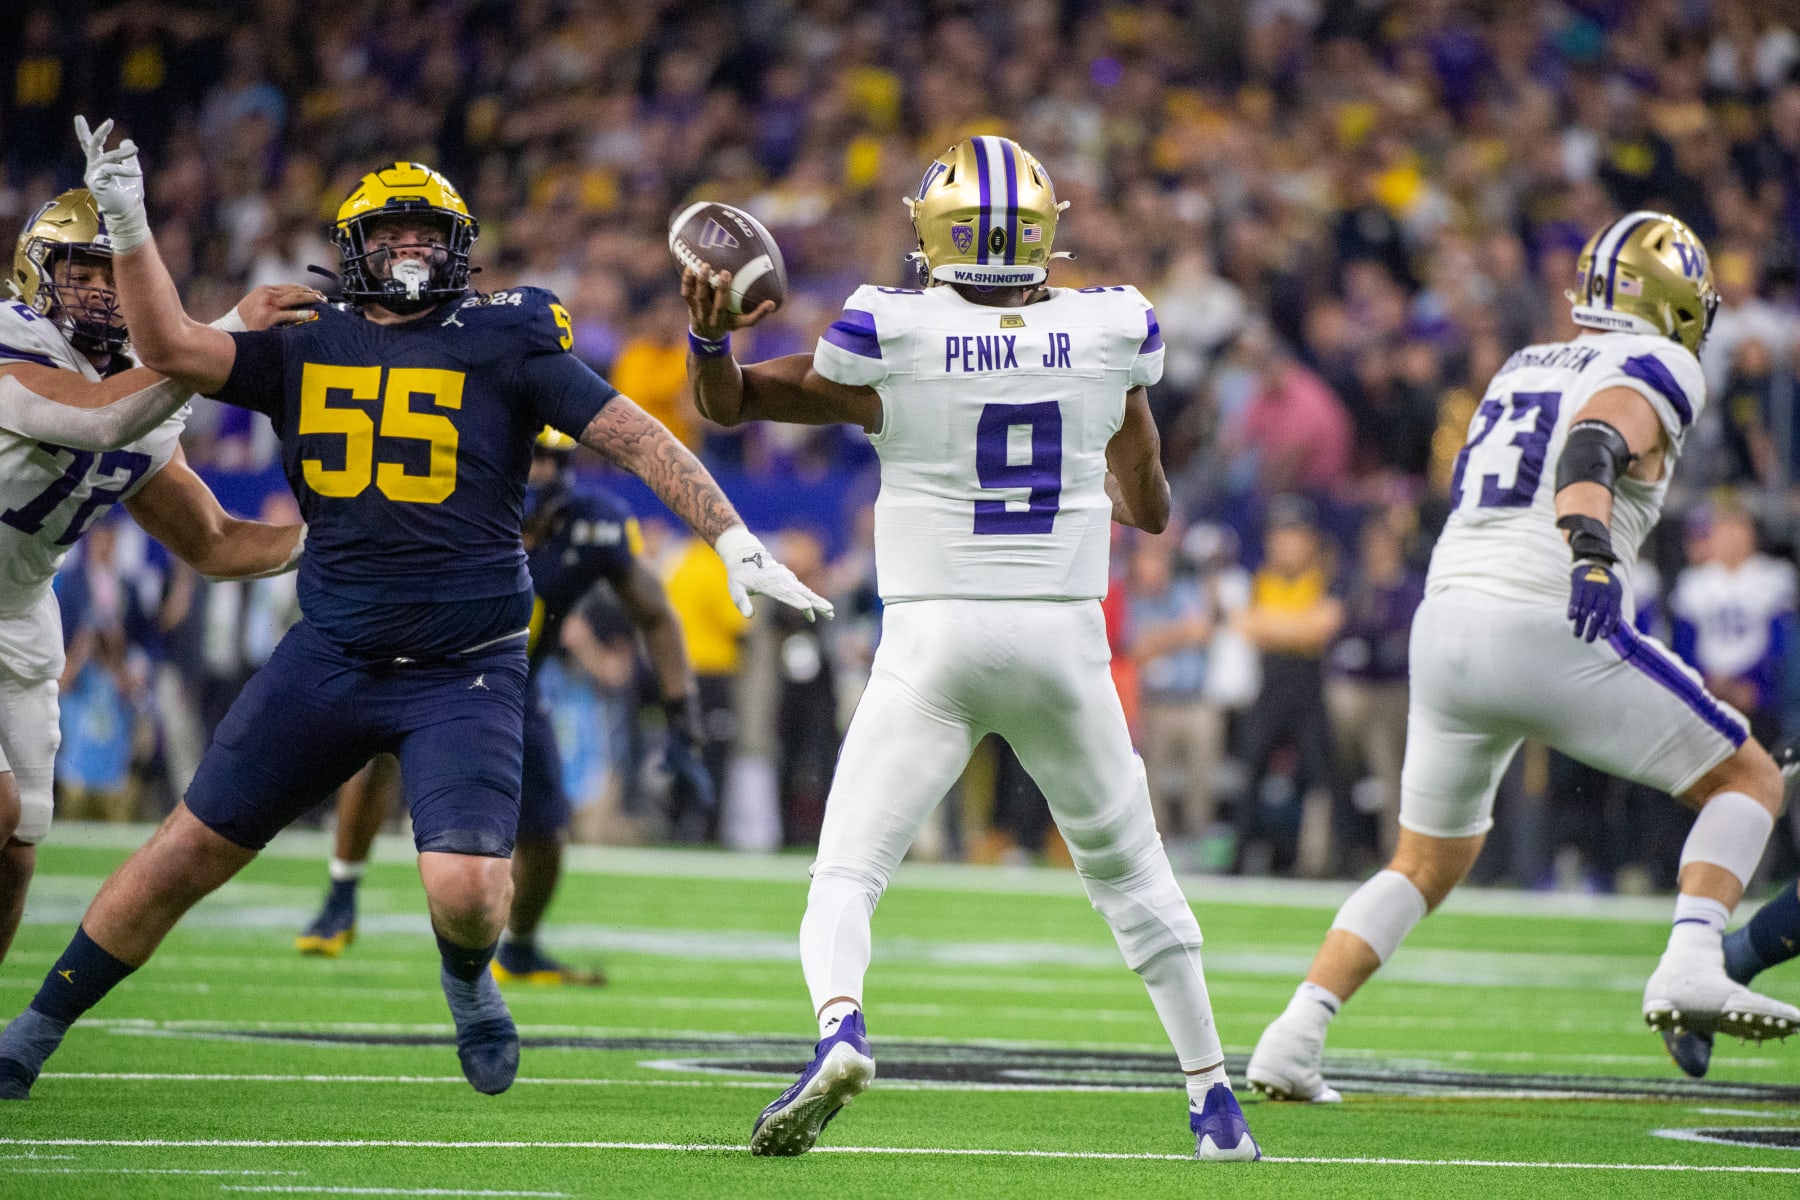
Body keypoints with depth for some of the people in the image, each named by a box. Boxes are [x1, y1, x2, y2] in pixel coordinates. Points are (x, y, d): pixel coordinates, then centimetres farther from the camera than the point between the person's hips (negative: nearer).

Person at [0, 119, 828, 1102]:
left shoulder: (503, 344, -1)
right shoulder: (306, 348, 9)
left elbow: (634, 437, -2)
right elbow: (171, 350, 1)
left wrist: (736, 543, -8)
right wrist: (128, 227, -8)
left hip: (467, 670, -3)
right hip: (333, 653, 3)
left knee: (466, 891, -18)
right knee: (189, 853, 3)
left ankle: (467, 977, 20)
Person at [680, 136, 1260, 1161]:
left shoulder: (892, 334, -7)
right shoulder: (1115, 329, 0)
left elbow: (730, 401, 4)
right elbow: (1149, 507, 13)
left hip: (935, 643, -2)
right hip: (1066, 638, 2)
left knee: (847, 873, -1)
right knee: (1131, 872, 19)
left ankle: (840, 1028, -31)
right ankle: (1214, 1094, 20)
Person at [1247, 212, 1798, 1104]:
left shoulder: (1521, 369, 24)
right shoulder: (1654, 368, 2)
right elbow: (1593, 447, -19)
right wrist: (1593, 551, -35)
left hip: (1446, 624, 7)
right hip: (1551, 632, -7)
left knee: (1428, 862, 22)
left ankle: (1294, 1037, 10)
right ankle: (1691, 966, -14)